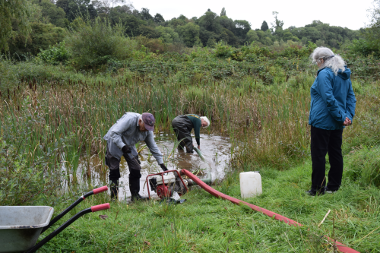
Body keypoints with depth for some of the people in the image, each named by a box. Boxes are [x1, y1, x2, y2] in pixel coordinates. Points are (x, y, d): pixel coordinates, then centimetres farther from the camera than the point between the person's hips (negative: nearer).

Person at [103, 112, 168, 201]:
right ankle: (114, 198, 3)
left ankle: (135, 195, 11)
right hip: (115, 143, -6)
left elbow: (153, 147, -1)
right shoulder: (129, 119, -30)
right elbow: (114, 133, -31)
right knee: (114, 171, -5)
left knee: (136, 169, 0)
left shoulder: (148, 130, -9)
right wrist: (123, 146, -37)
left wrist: (161, 163, -4)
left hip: (129, 146, 6)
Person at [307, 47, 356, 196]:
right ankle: (334, 186, 22)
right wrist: (348, 116, 1)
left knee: (318, 155, -1)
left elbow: (329, 99, -21)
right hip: (337, 124, 9)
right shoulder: (344, 75, 13)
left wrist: (342, 116, -16)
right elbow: (351, 97, 11)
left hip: (322, 121, -8)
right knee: (336, 154, 13)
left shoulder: (324, 74, -13)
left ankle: (317, 188, 4)